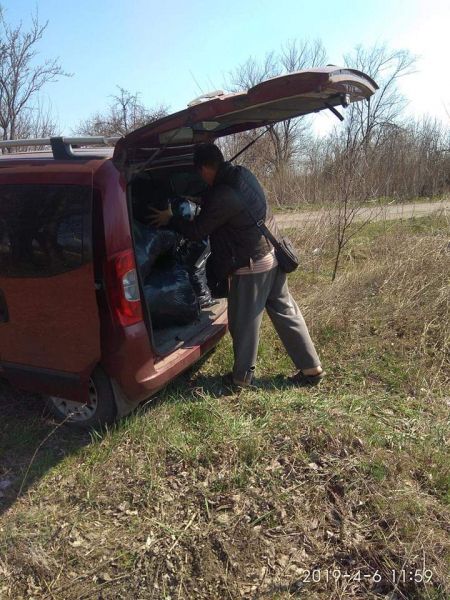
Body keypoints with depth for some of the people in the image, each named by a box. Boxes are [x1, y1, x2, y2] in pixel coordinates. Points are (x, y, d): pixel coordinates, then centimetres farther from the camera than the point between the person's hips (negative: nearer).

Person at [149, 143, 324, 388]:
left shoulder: (223, 197, -24)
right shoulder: (242, 174, 2)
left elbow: (197, 231, -11)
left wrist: (170, 219, 4)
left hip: (252, 264, -9)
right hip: (272, 255, 9)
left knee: (244, 322, 8)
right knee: (285, 312, 14)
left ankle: (242, 376, 24)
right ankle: (311, 367, 23)